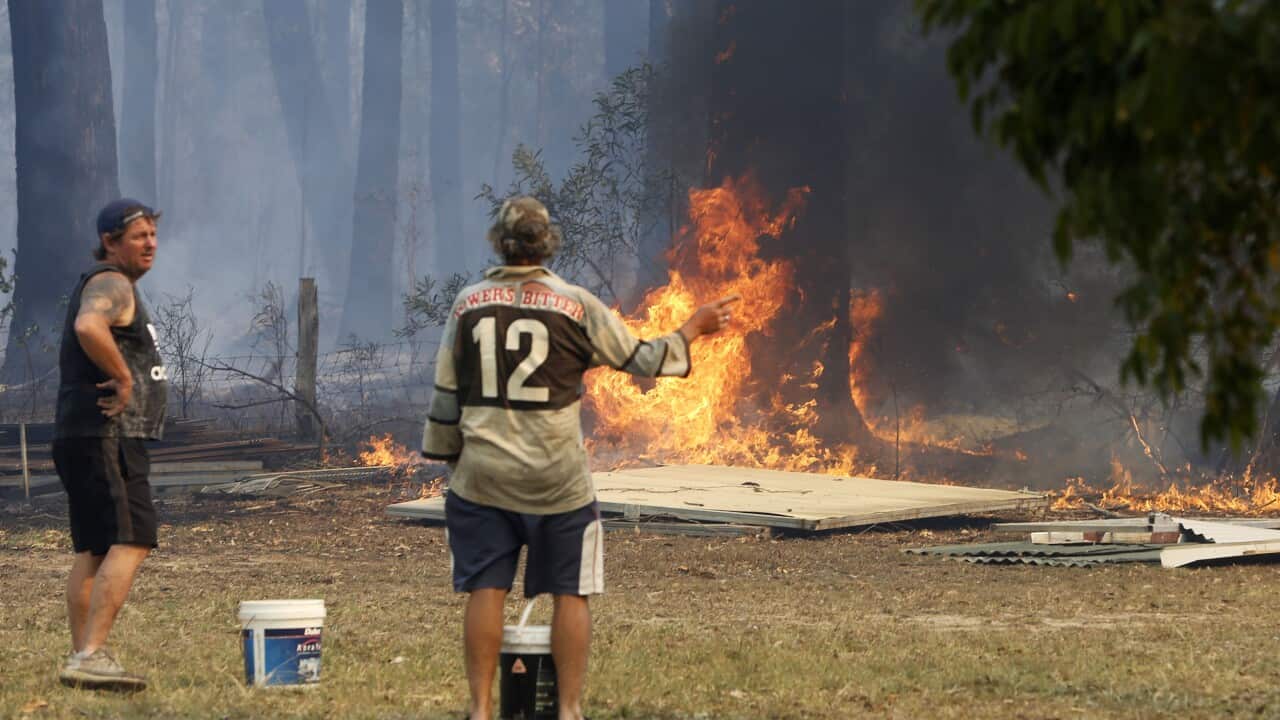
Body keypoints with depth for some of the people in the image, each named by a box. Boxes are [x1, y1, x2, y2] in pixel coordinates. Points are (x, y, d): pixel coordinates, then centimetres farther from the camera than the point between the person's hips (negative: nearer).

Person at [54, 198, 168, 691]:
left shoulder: (104, 286, 23)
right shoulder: (111, 284, -11)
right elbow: (89, 327, -33)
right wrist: (123, 377, -22)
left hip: (83, 440, 11)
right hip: (106, 435, -11)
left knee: (92, 551, 10)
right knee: (130, 543, -18)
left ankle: (82, 659, 10)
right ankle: (90, 656, -25)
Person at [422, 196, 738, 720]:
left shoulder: (469, 304, 2)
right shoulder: (576, 305, -3)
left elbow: (445, 395, 7)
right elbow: (642, 361, 5)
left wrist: (447, 455, 19)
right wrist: (694, 328, 20)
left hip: (481, 475, 2)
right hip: (557, 479, -1)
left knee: (485, 590, 6)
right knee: (569, 593, 8)